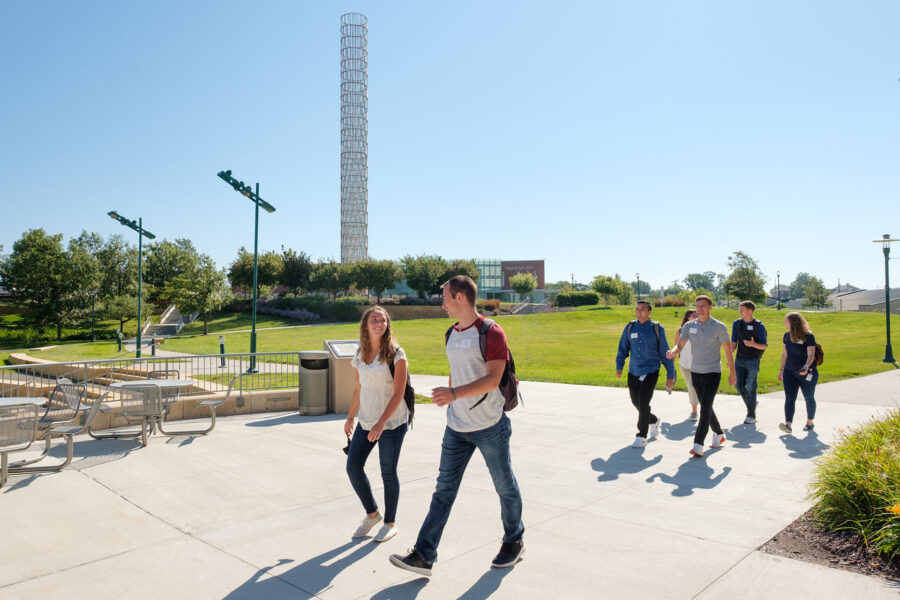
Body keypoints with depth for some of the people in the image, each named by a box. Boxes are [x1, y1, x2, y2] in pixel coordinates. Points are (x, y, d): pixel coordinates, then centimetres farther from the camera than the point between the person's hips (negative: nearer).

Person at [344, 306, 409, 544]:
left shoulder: (396, 354, -11)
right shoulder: (361, 355, 7)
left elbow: (398, 394, -14)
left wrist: (381, 423, -21)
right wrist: (350, 417, 19)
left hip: (392, 422, -6)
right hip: (366, 421, 6)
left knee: (388, 473, 3)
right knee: (353, 467, 3)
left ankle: (390, 523, 23)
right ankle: (372, 514, 25)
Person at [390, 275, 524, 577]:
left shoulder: (491, 333, -15)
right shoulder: (451, 334, 10)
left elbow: (493, 379, -23)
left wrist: (454, 393, -33)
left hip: (490, 427, -6)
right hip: (456, 428, 6)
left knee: (505, 487, 12)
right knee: (444, 489, 5)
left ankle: (513, 541, 34)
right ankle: (423, 555, 7)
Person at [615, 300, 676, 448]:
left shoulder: (657, 329, -3)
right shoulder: (630, 328, 5)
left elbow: (665, 353, 1)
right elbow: (623, 348, 6)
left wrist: (670, 375, 2)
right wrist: (619, 366, -7)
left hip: (650, 372, -4)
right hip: (633, 372, 4)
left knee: (643, 402, -13)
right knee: (636, 402, 14)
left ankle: (641, 437, -1)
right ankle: (653, 421, 44)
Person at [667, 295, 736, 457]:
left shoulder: (719, 327, -6)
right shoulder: (689, 326, 4)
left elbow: (727, 350, 0)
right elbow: (680, 345, -4)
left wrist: (732, 373, 2)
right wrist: (673, 352, -28)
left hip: (712, 372, -5)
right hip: (695, 372, 5)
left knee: (705, 408, -13)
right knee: (706, 407, 16)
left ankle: (698, 445, -14)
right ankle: (719, 434, 38)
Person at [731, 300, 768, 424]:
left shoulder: (759, 326, -8)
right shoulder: (736, 323, 4)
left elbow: (764, 345, -6)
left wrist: (754, 344, -27)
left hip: (753, 360, -4)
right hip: (739, 359, 4)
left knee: (750, 387, 0)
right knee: (739, 386, 2)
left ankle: (751, 415, 12)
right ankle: (752, 404, 29)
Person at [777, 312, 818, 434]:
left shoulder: (808, 336, -12)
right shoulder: (787, 335, 5)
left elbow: (811, 354, -20)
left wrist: (806, 366, -37)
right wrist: (781, 369, 16)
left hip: (807, 373, -4)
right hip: (789, 372, 4)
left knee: (809, 398, 11)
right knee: (789, 398, -8)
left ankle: (810, 422, 29)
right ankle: (788, 425, -16)